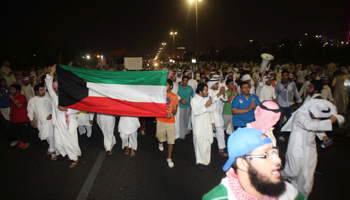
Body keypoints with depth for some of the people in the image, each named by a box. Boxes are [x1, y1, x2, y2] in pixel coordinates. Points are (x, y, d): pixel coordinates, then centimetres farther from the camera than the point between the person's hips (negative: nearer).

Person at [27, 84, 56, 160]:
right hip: (40, 121, 1)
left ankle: (52, 151, 7)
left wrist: (51, 114, -7)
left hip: (49, 119, -1)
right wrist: (31, 119, -2)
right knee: (45, 136, 8)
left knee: (51, 135, -5)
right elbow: (30, 110, 8)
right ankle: (51, 148, 30)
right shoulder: (32, 100, 7)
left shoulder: (47, 98, 7)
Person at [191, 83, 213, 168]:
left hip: (207, 124, 5)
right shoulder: (194, 100, -10)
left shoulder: (207, 98, 9)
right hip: (199, 126, -5)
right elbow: (195, 112, -23)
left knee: (207, 142, 9)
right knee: (199, 143, 0)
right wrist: (205, 106, -25)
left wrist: (212, 121, 19)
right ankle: (200, 161, 14)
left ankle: (206, 159, 27)